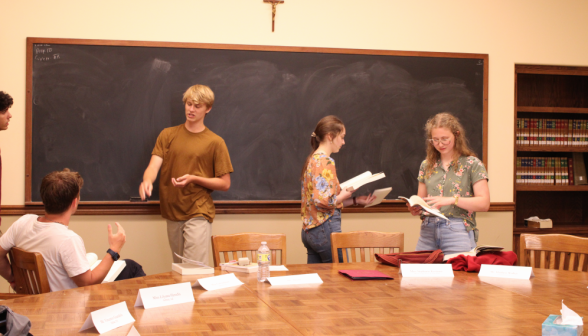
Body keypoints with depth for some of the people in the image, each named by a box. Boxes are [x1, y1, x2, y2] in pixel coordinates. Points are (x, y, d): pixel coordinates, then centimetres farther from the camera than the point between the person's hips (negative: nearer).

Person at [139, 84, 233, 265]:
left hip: (198, 215, -4)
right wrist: (147, 180, -27)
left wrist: (194, 179, -15)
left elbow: (225, 184, 0)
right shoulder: (168, 135, 8)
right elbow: (154, 165, -4)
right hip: (172, 213, 4)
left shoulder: (215, 142, -1)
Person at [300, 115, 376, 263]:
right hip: (326, 228, -9)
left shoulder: (314, 159, 16)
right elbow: (323, 200, -22)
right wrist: (343, 195, -5)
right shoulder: (325, 162, -13)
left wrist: (355, 200, 13)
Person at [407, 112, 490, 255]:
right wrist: (415, 209, -4)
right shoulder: (426, 165, 15)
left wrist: (452, 200, -19)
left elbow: (484, 203, -7)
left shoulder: (472, 164, 2)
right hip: (428, 231, 4)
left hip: (458, 232, -3)